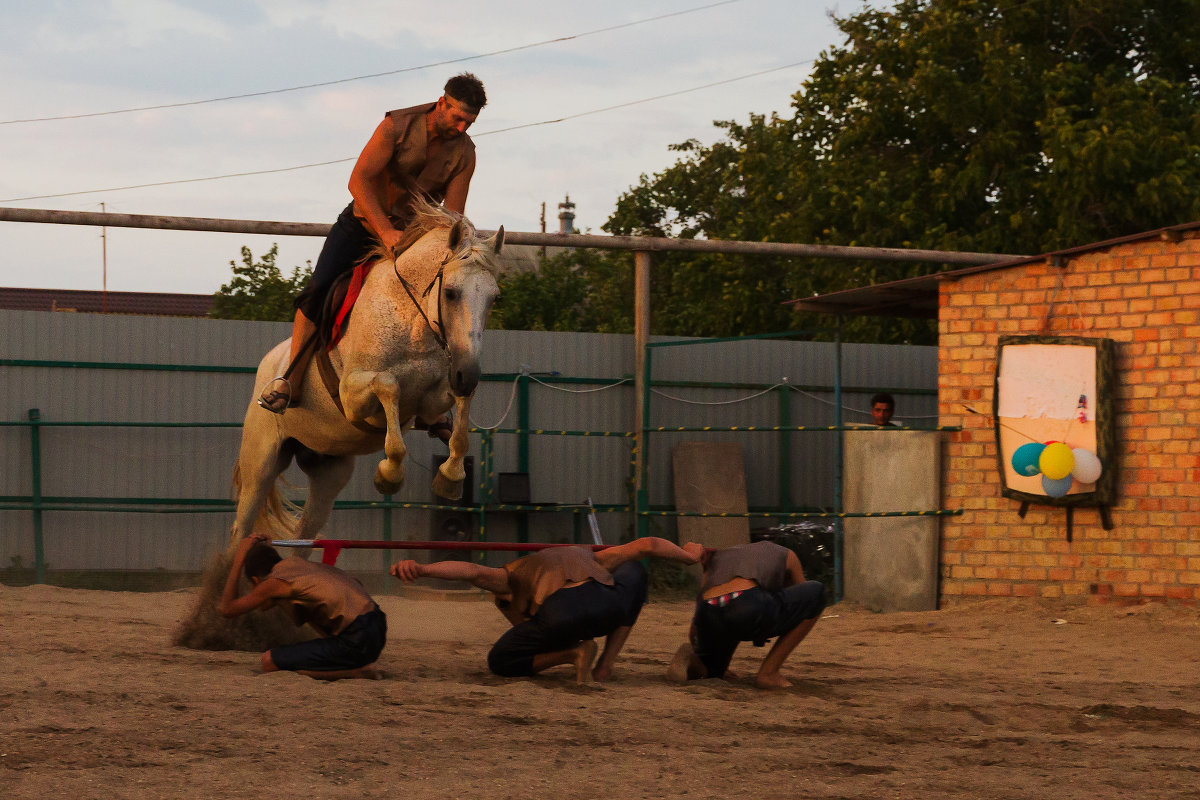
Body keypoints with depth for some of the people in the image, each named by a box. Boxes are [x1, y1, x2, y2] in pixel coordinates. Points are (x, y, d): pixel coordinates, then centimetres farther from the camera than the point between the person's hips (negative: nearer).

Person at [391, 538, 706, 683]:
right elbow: (647, 544, 36)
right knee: (634, 571, 40)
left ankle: (576, 653, 1)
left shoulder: (511, 577, 33)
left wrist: (418, 569, -4)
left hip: (563, 614, -3)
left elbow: (472, 571, 12)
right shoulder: (586, 557, 42)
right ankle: (607, 662, 23)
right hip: (611, 606, 3)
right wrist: (689, 556, 54)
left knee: (500, 662, 23)